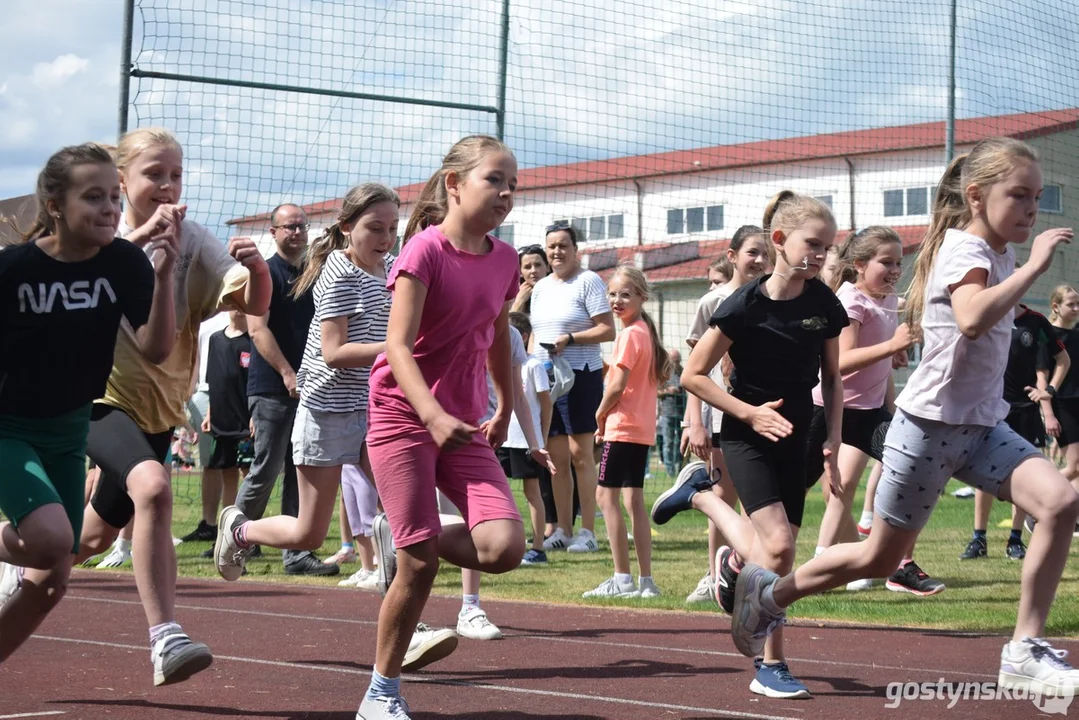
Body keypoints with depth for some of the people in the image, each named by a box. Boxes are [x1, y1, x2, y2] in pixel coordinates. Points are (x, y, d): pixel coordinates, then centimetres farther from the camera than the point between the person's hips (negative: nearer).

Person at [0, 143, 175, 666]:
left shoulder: (123, 262, -12)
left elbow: (155, 349, -20)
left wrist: (163, 276, -33)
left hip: (69, 432, 5)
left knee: (50, 582, 7)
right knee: (51, 538, -30)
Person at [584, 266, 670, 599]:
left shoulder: (629, 334, -14)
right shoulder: (647, 331, 14)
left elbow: (617, 385, -19)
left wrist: (600, 416, -3)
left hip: (622, 427, -9)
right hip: (643, 428, 9)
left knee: (607, 496, -6)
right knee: (634, 500, 11)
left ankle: (622, 579, -8)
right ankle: (646, 581, 11)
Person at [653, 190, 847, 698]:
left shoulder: (825, 305, -3)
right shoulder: (745, 305, -16)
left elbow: (832, 378, 11)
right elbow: (693, 375, -10)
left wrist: (833, 440, 1)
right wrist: (749, 413, -17)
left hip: (795, 437, 5)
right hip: (747, 434, -5)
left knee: (775, 554, 6)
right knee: (777, 547, -22)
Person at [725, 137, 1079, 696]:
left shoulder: (999, 254, 12)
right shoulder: (965, 250, -16)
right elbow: (972, 319, -39)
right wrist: (1033, 267, -35)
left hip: (982, 426, 8)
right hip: (930, 424, -7)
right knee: (879, 556, 5)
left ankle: (1025, 654, -13)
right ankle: (768, 592, 29)